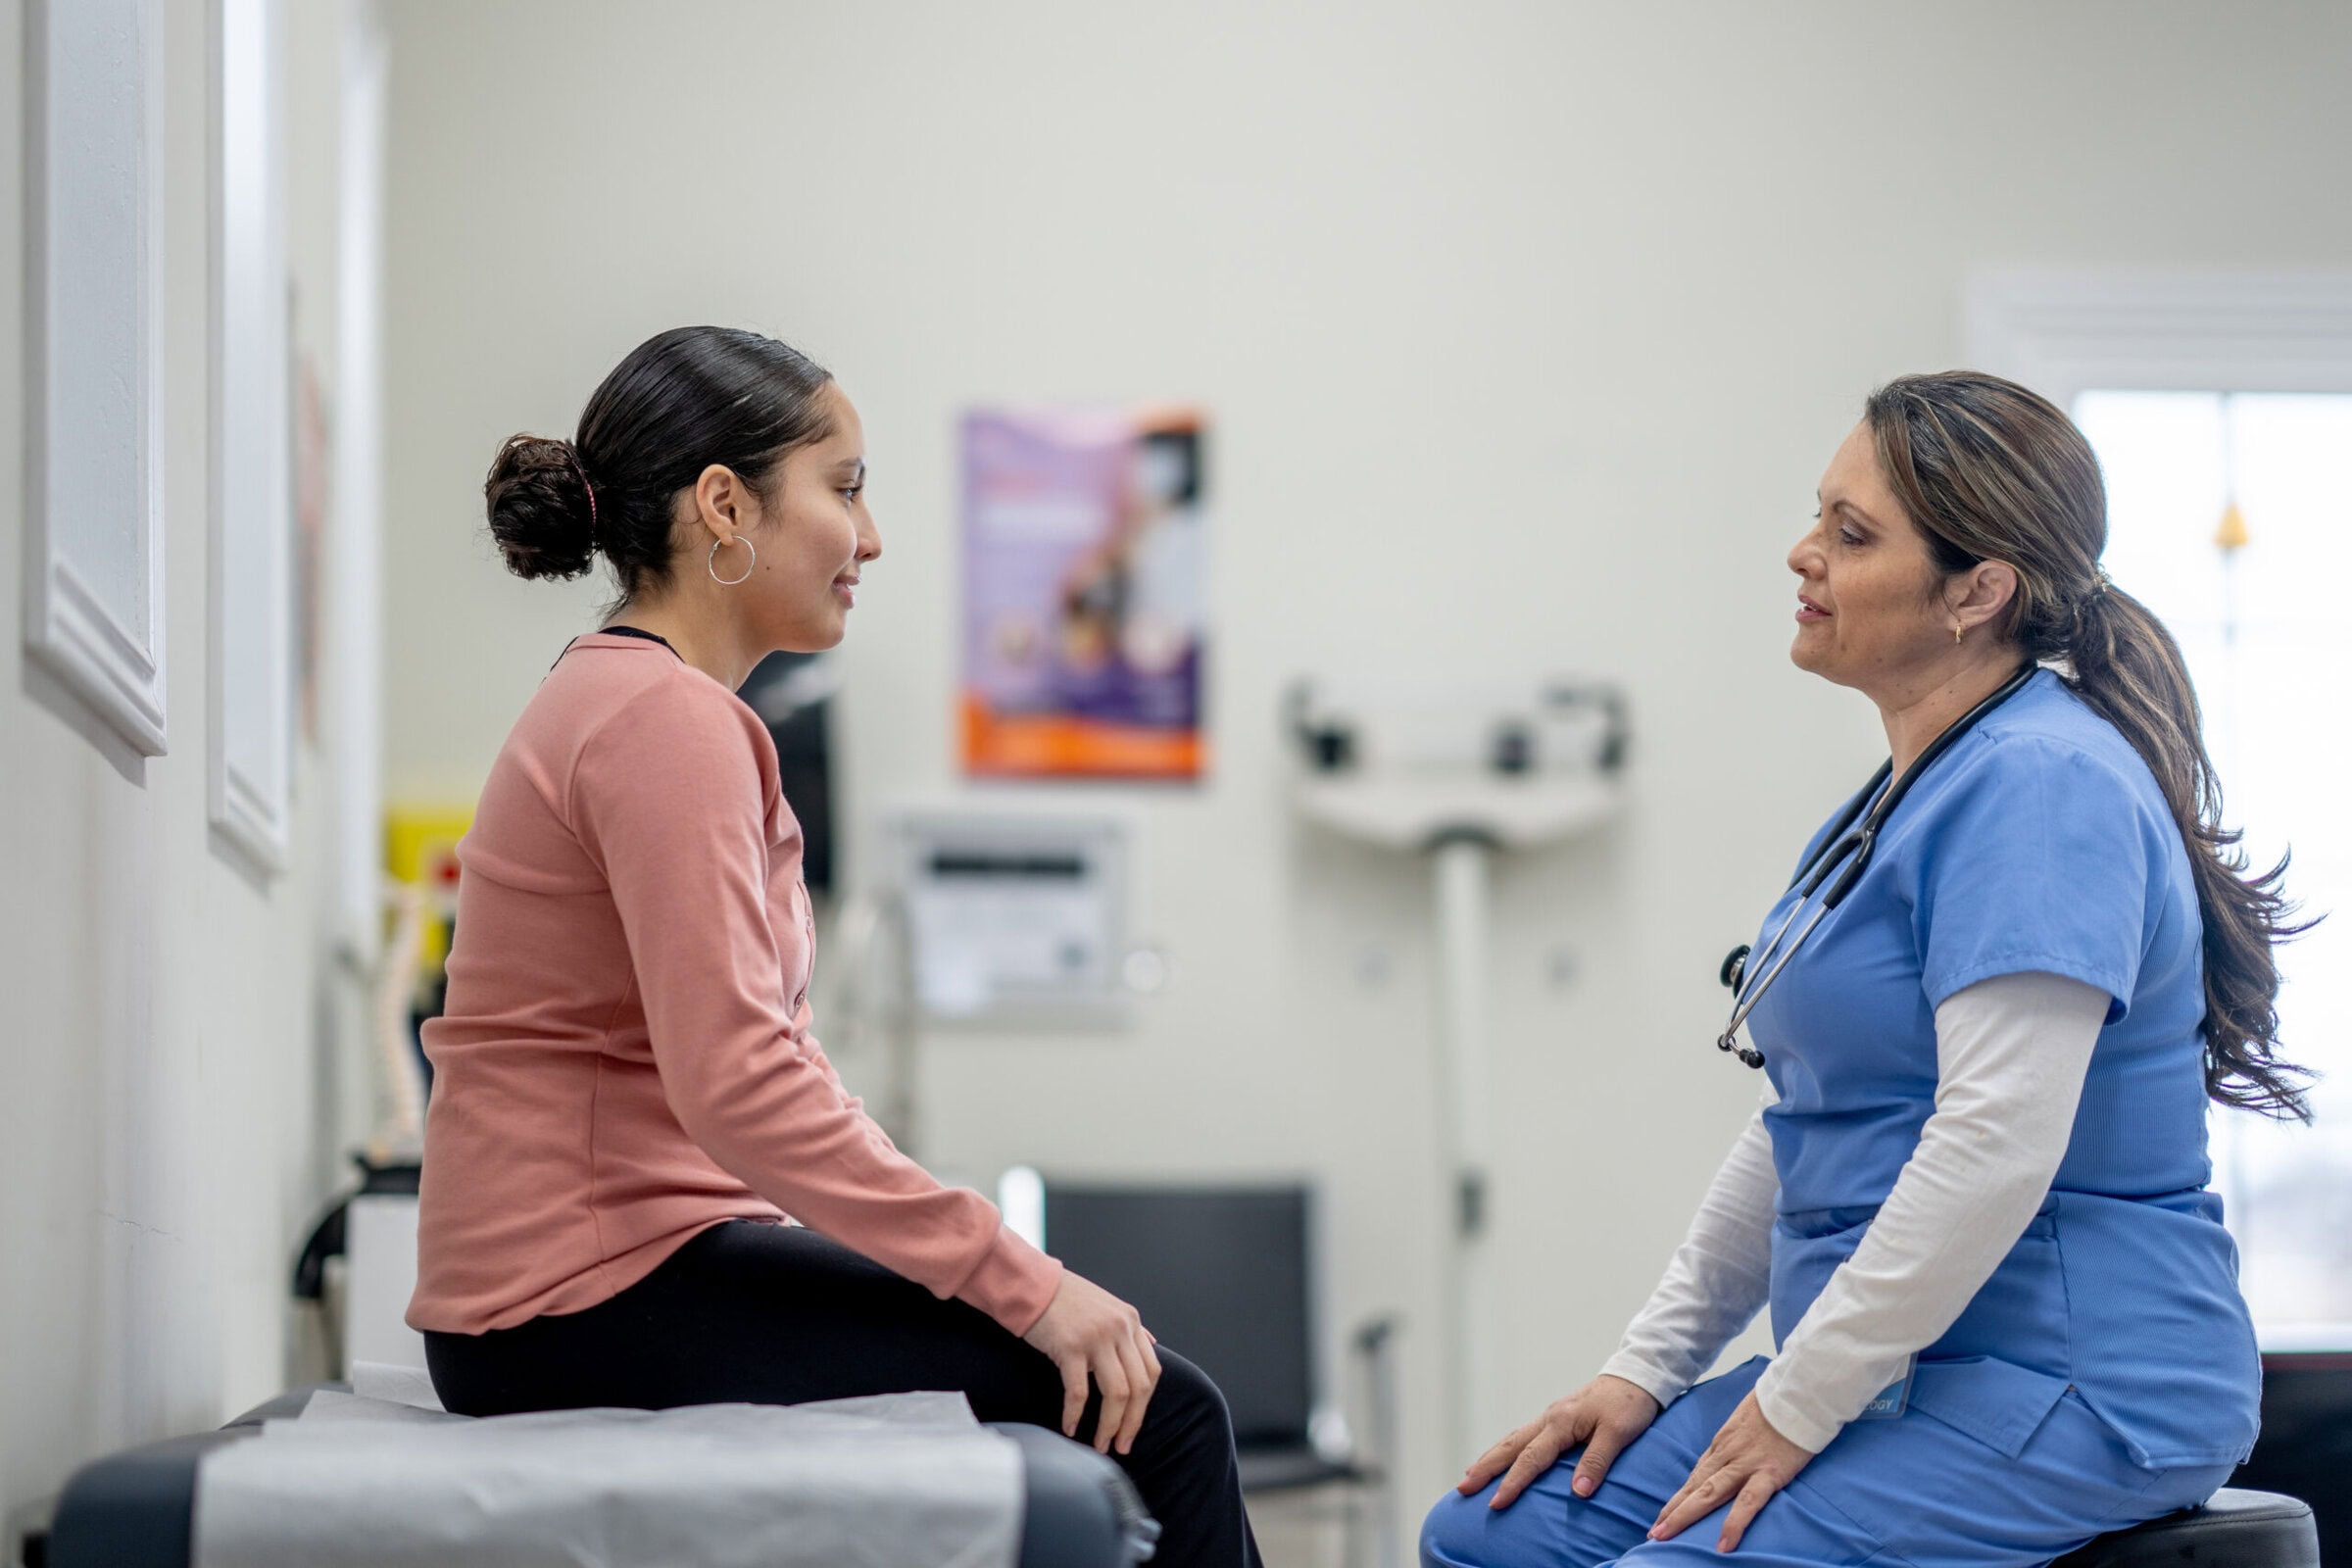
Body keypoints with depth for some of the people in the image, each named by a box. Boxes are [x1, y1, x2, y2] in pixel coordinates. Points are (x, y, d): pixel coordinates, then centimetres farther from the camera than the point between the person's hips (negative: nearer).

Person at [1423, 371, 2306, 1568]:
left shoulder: (2041, 786, -17)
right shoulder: (1917, 787, 17)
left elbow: (1998, 1145, -24)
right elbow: (1806, 1124, 21)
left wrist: (1794, 1409, -18)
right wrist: (1645, 1371, 15)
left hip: (2070, 1397, -10)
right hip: (1905, 1374, 10)